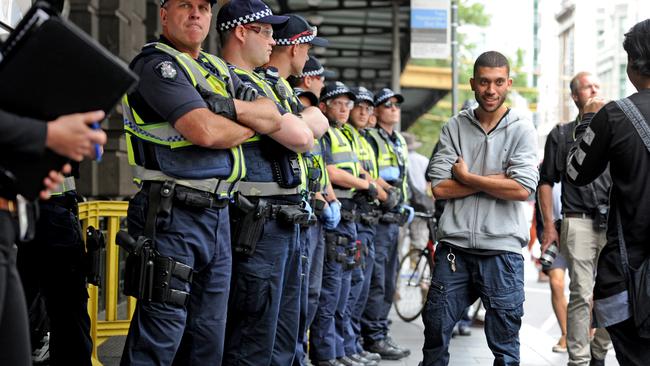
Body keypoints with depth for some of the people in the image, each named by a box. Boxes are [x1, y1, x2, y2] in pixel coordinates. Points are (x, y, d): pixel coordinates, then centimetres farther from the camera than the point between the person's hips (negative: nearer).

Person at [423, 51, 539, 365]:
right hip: (454, 246, 2)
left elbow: (523, 188, -13)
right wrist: (495, 179, -9)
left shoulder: (521, 130, 0)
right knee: (435, 331, 10)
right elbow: (439, 187, -3)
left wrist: (467, 177, -6)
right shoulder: (455, 127, 6)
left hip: (502, 249, -2)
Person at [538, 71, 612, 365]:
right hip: (579, 222, -2)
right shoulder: (561, 136, 10)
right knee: (581, 295, -6)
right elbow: (546, 182, 10)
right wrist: (549, 226, 2)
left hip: (615, 222, 2)